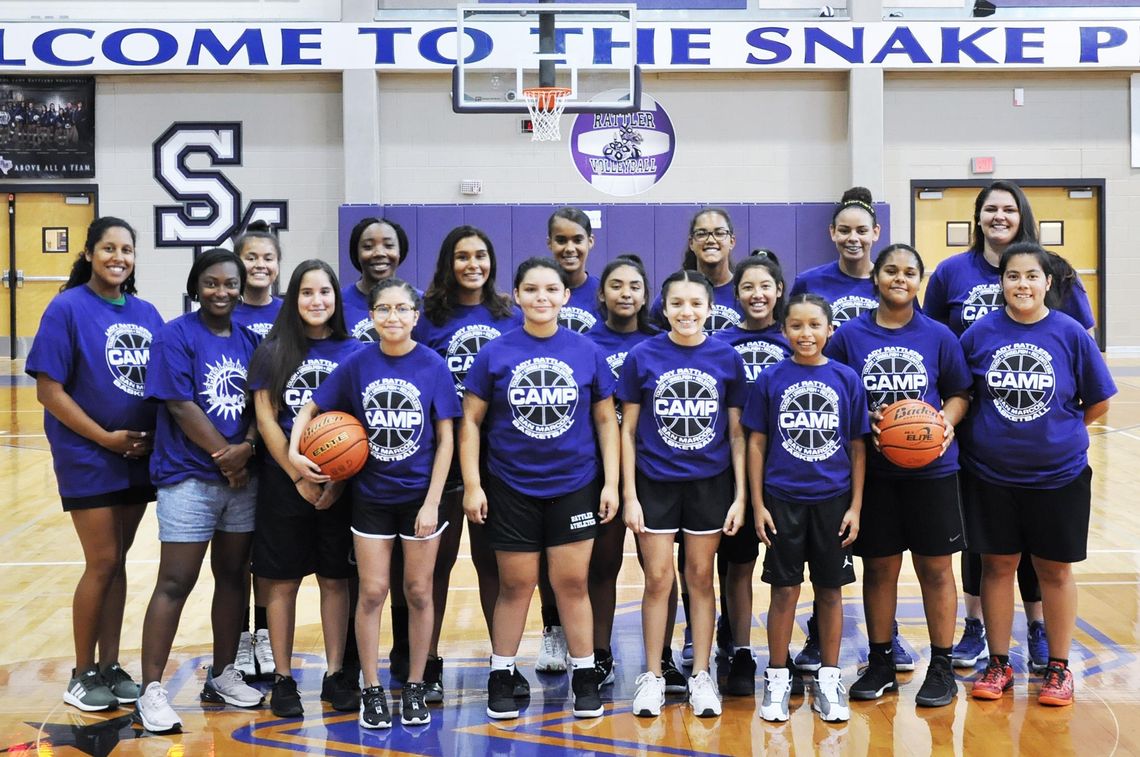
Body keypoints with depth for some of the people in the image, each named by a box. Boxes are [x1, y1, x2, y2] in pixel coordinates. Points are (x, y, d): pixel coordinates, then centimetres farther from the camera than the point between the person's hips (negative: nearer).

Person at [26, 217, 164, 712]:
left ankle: (111, 666, 22)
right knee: (102, 563, -3)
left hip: (139, 458, 5)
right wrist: (106, 438, -14)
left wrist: (156, 435, -4)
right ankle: (83, 674, 13)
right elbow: (48, 390, -12)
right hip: (88, 460, -5)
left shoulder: (145, 313, 7)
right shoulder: (68, 308, -8)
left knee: (116, 562, 12)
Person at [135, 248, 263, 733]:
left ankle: (222, 675, 25)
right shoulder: (175, 336, -7)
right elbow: (180, 406, -14)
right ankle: (151, 690, 2)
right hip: (188, 478, -6)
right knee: (175, 584, -5)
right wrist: (223, 453, -12)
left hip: (243, 478, 6)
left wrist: (246, 448, -14)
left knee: (233, 576, 12)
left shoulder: (249, 340, 10)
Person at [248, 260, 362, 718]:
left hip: (340, 483, 1)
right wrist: (300, 478, -10)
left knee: (335, 579, 7)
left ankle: (335, 675, 18)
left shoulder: (354, 352, 3)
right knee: (281, 581, 4)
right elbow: (265, 420, -3)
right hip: (284, 482, -1)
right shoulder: (273, 351, 1)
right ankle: (282, 679, 14)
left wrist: (340, 480, -9)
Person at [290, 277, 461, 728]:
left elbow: (446, 438, -5)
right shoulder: (357, 365, -4)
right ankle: (371, 690, 18)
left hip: (420, 495, -1)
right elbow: (311, 409, 5)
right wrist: (295, 452, -12)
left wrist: (432, 502, -10)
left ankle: (415, 688, 22)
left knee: (419, 591, 7)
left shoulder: (433, 366, -7)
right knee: (372, 591, 4)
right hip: (370, 495, 1)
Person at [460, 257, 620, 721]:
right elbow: (471, 421, 0)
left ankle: (585, 677, 20)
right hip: (511, 488, 0)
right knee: (515, 585, 8)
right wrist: (472, 485, -5)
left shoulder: (587, 352, 0)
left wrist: (611, 482, 0)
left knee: (572, 583, 5)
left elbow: (605, 420, 5)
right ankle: (501, 678, 22)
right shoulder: (495, 354, -3)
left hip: (574, 486, 1)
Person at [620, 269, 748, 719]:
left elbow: (736, 432, 2)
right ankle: (652, 676, 16)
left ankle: (701, 676, 20)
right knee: (657, 579, 3)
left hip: (710, 483, 1)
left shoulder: (727, 358, -2)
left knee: (701, 578, 9)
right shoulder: (642, 356, -5)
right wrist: (629, 495, -5)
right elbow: (627, 429, -1)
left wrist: (740, 495, -2)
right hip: (655, 483, -1)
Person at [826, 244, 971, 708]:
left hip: (931, 467, 0)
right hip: (872, 470, 0)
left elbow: (959, 393, 8)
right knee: (878, 567, 9)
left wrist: (948, 419, -12)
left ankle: (941, 667, 19)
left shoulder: (938, 336, 1)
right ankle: (880, 663, 23)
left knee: (935, 567, 6)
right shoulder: (849, 336, 1)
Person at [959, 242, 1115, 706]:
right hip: (991, 473, 1)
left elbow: (1097, 404, 1)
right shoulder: (980, 333, -4)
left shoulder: (1070, 334, -6)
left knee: (1054, 568, 10)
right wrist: (990, 431, -2)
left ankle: (1058, 668, 25)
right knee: (997, 564, 10)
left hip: (1058, 473, -1)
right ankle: (998, 665, 24)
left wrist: (1057, 431, 1)